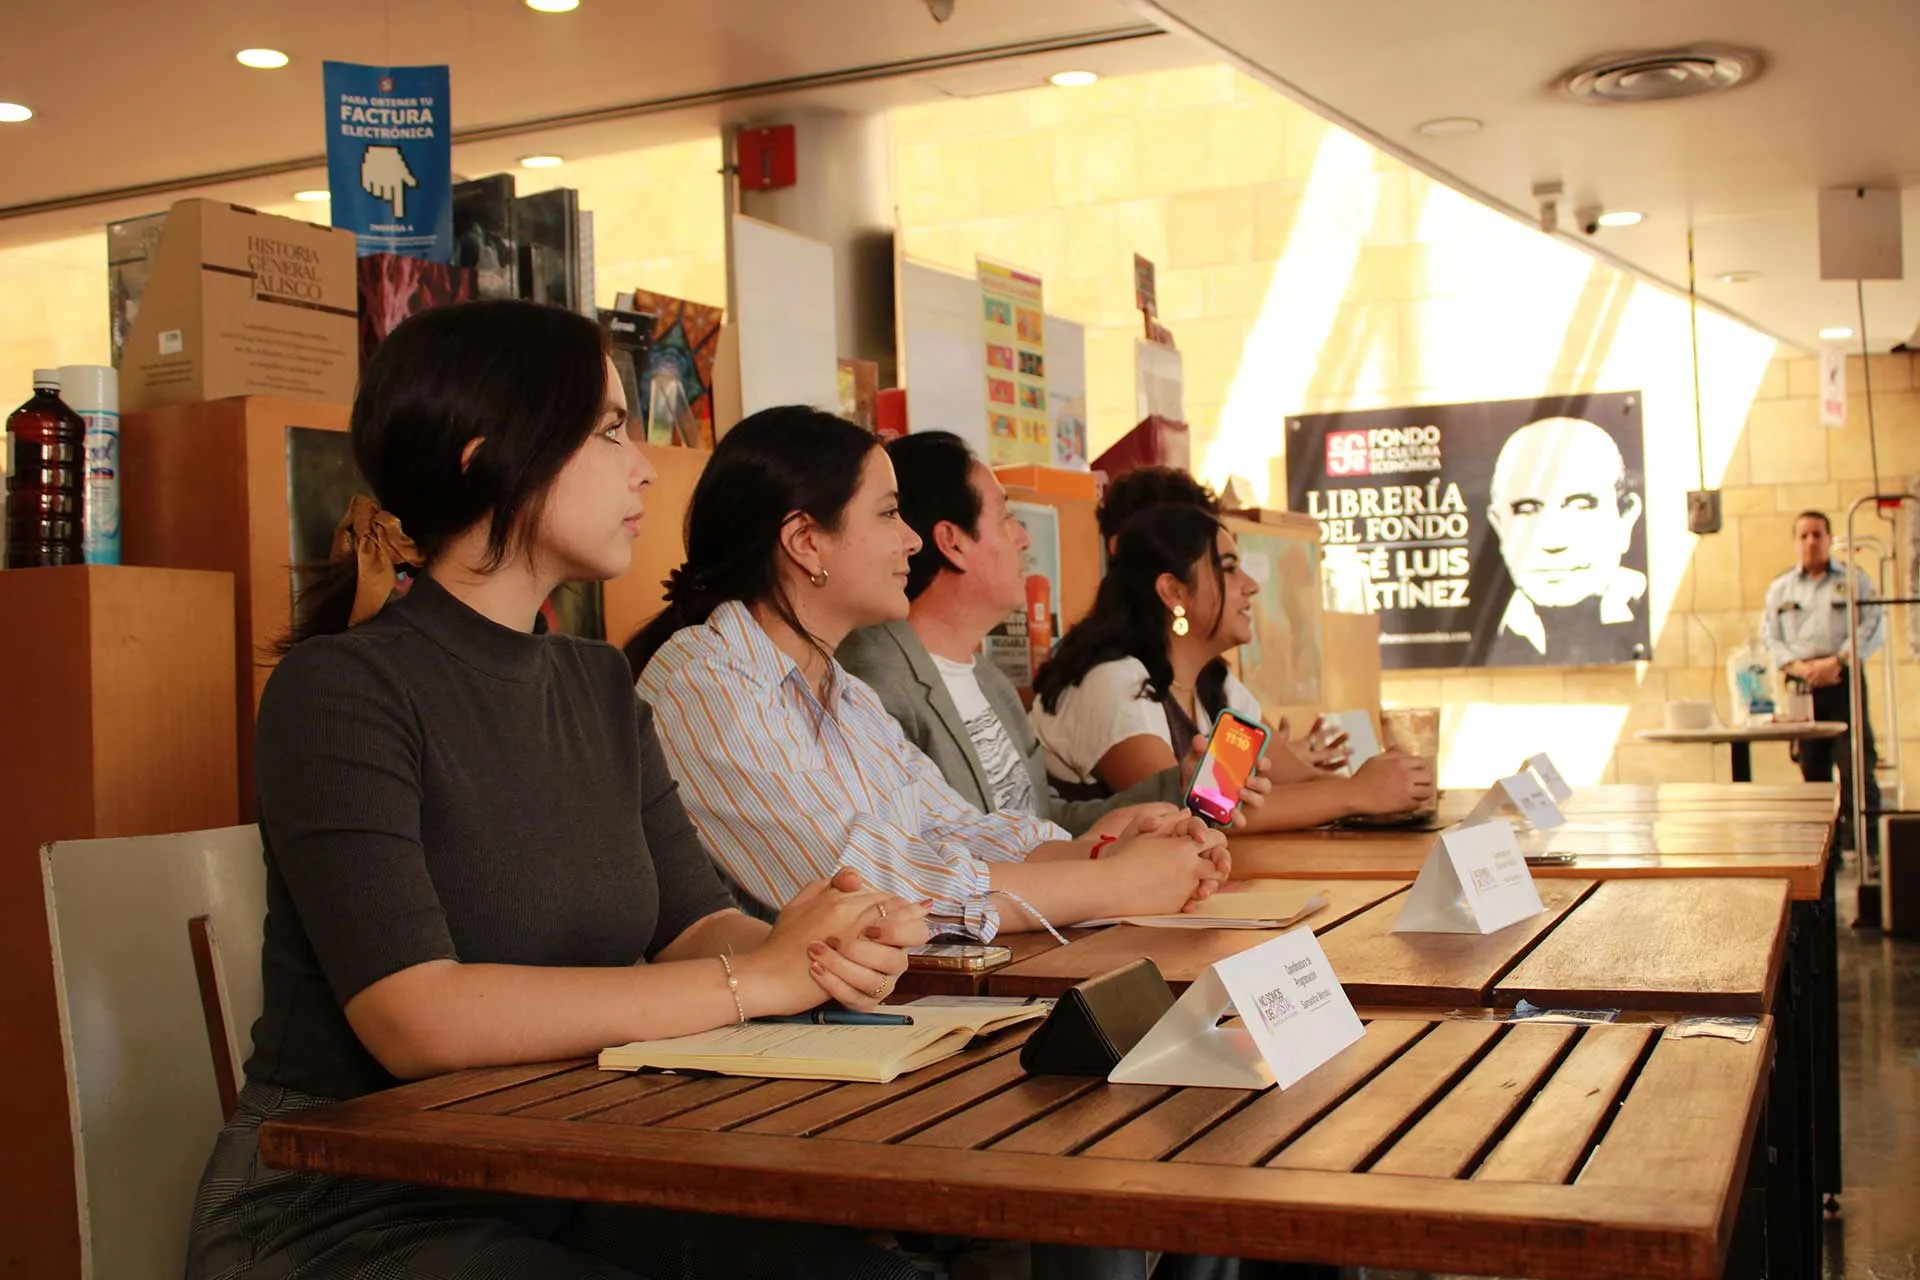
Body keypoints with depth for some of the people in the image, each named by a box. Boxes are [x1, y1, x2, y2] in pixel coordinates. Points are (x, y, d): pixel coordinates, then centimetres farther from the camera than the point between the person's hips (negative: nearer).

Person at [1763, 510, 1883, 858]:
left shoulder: (1854, 581, 8)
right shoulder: (1779, 588, 15)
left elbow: (1871, 630, -1)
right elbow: (1770, 638, 8)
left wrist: (1836, 662, -14)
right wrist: (1800, 668, -9)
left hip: (1844, 683, -2)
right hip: (1801, 687, 2)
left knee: (1856, 767, -9)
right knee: (1813, 770, 4)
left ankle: (1868, 848, -7)